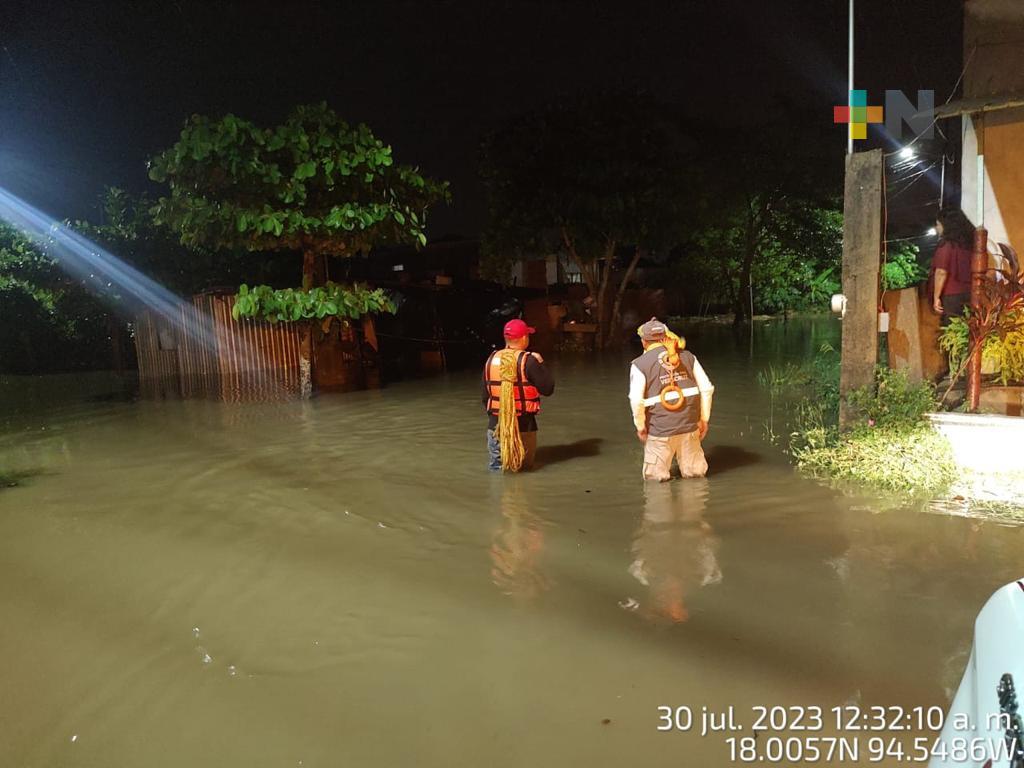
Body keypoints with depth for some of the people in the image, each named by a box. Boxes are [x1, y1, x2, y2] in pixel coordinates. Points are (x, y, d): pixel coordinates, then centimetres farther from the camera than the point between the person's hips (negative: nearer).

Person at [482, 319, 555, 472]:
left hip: (496, 423, 3)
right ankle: (518, 462, -6)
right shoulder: (528, 360, -13)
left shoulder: (492, 359, 1)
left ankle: (499, 462, -6)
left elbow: (486, 396, 7)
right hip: (523, 425, -3)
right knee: (525, 466, 14)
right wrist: (540, 364, 2)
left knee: (496, 466, 16)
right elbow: (548, 389, -9)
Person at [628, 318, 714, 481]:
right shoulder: (687, 357, 8)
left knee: (654, 476, 12)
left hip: (660, 430, -3)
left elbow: (636, 400, -13)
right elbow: (707, 388, 5)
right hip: (690, 425, 3)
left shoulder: (640, 364, -4)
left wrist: (640, 426, 1)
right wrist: (704, 419, 13)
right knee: (695, 472, 17)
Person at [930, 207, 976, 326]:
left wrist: (936, 297, -12)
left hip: (951, 296, -7)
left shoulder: (946, 244, -7)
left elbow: (941, 272, -14)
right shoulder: (968, 242, 12)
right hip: (969, 294, 7)